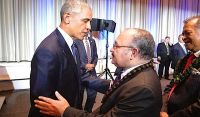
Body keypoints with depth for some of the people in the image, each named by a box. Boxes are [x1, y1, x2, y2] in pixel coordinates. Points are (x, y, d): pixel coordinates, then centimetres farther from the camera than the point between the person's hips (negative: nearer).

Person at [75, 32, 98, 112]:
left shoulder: (92, 41, 10)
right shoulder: (76, 41, -10)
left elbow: (95, 55, 13)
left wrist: (93, 64, -5)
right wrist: (85, 66, -16)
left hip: (91, 71, 5)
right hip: (81, 72, -5)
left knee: (92, 93, 10)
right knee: (79, 95, 11)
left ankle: (88, 111, 33)